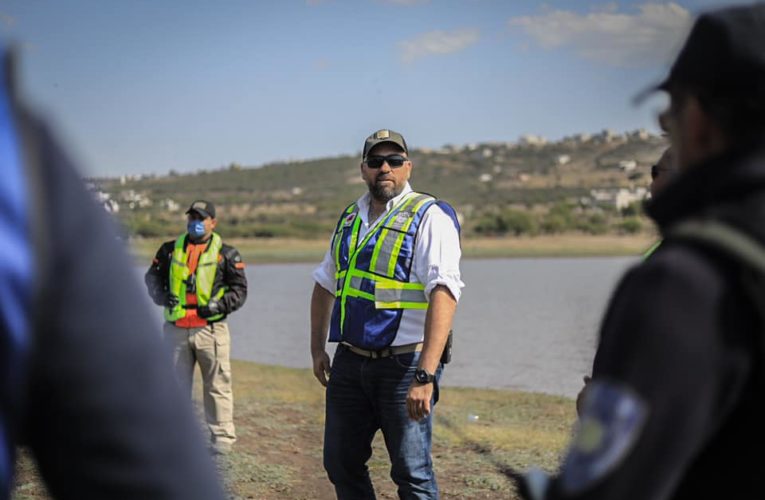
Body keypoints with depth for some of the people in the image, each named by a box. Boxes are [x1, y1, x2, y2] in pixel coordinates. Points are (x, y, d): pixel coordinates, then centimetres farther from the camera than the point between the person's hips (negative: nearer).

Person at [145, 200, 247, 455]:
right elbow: (152, 277, 19)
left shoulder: (226, 254, 4)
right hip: (176, 329, 2)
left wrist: (218, 304, -12)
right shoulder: (170, 250, 10)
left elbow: (239, 290, 5)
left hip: (211, 328, -2)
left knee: (217, 384, 2)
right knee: (175, 384, 7)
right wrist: (163, 296, -1)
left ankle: (222, 436, 11)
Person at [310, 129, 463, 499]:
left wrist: (425, 376, -31)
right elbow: (325, 283, 26)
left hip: (403, 364, -7)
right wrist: (318, 347, 18)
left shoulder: (429, 217, -10)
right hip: (349, 362, 7)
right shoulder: (349, 219, 13)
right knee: (341, 464, 13)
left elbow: (443, 293, -22)